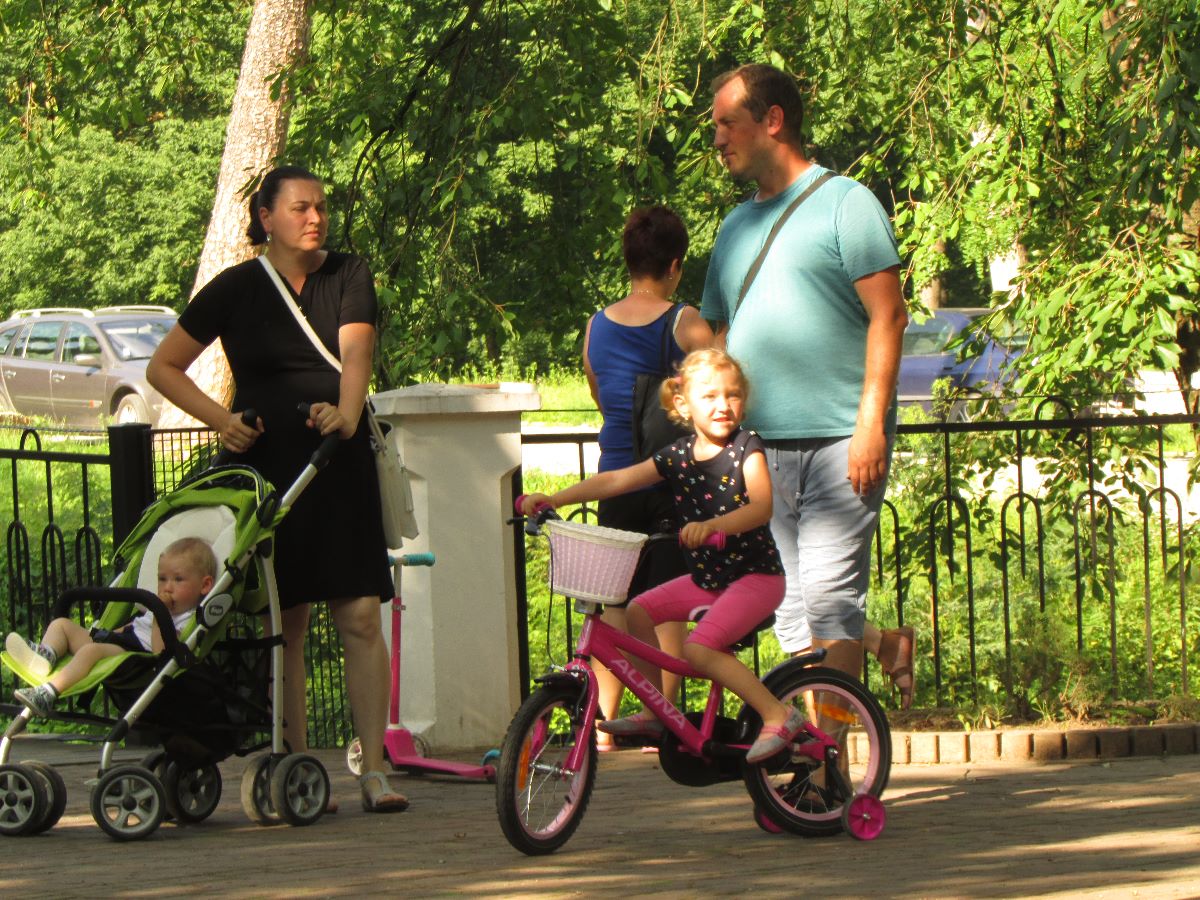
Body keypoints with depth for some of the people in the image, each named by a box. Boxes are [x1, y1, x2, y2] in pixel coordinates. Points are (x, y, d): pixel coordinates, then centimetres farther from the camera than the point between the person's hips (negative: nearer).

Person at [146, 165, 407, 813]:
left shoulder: (348, 276, 5)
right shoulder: (237, 288, 2)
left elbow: (355, 352, -12)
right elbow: (162, 367, 7)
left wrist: (347, 413, -32)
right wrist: (219, 418, -8)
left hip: (341, 464, 1)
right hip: (265, 464, -1)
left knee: (360, 616, -7)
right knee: (284, 622, -1)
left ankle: (374, 768, -6)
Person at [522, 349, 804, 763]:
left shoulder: (746, 449, -13)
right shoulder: (678, 456, 3)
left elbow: (761, 506, -28)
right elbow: (616, 480, 3)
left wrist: (713, 525, -45)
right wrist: (553, 499, -5)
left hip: (756, 576, -7)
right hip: (707, 577, 7)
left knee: (699, 648, -23)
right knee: (639, 611, 1)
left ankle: (778, 714, -18)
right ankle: (656, 711, 11)